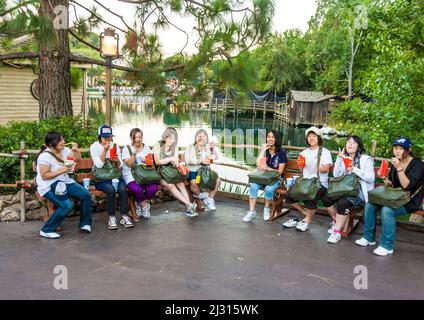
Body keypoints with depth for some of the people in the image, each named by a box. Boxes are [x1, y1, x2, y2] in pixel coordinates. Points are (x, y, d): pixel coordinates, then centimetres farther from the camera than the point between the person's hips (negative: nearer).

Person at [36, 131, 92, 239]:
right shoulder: (45, 156, -17)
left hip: (65, 182, 8)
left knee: (86, 195, -8)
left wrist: (75, 150, -5)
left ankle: (85, 223, 7)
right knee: (67, 206, -27)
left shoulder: (64, 150, 5)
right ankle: (47, 230, -9)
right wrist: (62, 170, -22)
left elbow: (78, 159, 15)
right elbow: (44, 176, -19)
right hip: (49, 186, -8)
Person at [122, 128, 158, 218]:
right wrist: (134, 153, -19)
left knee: (153, 188, -27)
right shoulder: (126, 148, 2)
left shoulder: (146, 147, 14)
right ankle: (144, 205, 0)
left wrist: (147, 161, -11)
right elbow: (129, 164, -8)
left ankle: (142, 203, 5)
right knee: (137, 189, -35)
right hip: (130, 175, -3)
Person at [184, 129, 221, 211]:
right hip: (193, 171, -4)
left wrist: (213, 149, -20)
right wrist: (200, 161, -24)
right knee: (194, 183, -33)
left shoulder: (208, 147, 14)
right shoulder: (190, 148, 4)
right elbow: (188, 160, -13)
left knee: (218, 180, -18)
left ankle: (210, 199, -5)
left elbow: (216, 157, -2)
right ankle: (199, 195, -1)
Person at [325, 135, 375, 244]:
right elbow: (336, 175, 2)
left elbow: (371, 178, -14)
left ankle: (337, 231, -16)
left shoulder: (366, 159, -4)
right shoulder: (344, 158, 12)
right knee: (327, 199, -18)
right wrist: (339, 158, -5)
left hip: (360, 191, -5)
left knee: (342, 203, -31)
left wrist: (354, 169, -21)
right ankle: (336, 221, 9)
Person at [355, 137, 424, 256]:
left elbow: (406, 185, -26)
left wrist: (399, 168, -33)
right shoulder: (396, 162, 7)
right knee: (369, 205, -10)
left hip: (410, 201, -7)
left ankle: (387, 246, -20)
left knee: (387, 210, -32)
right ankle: (369, 238, 3)